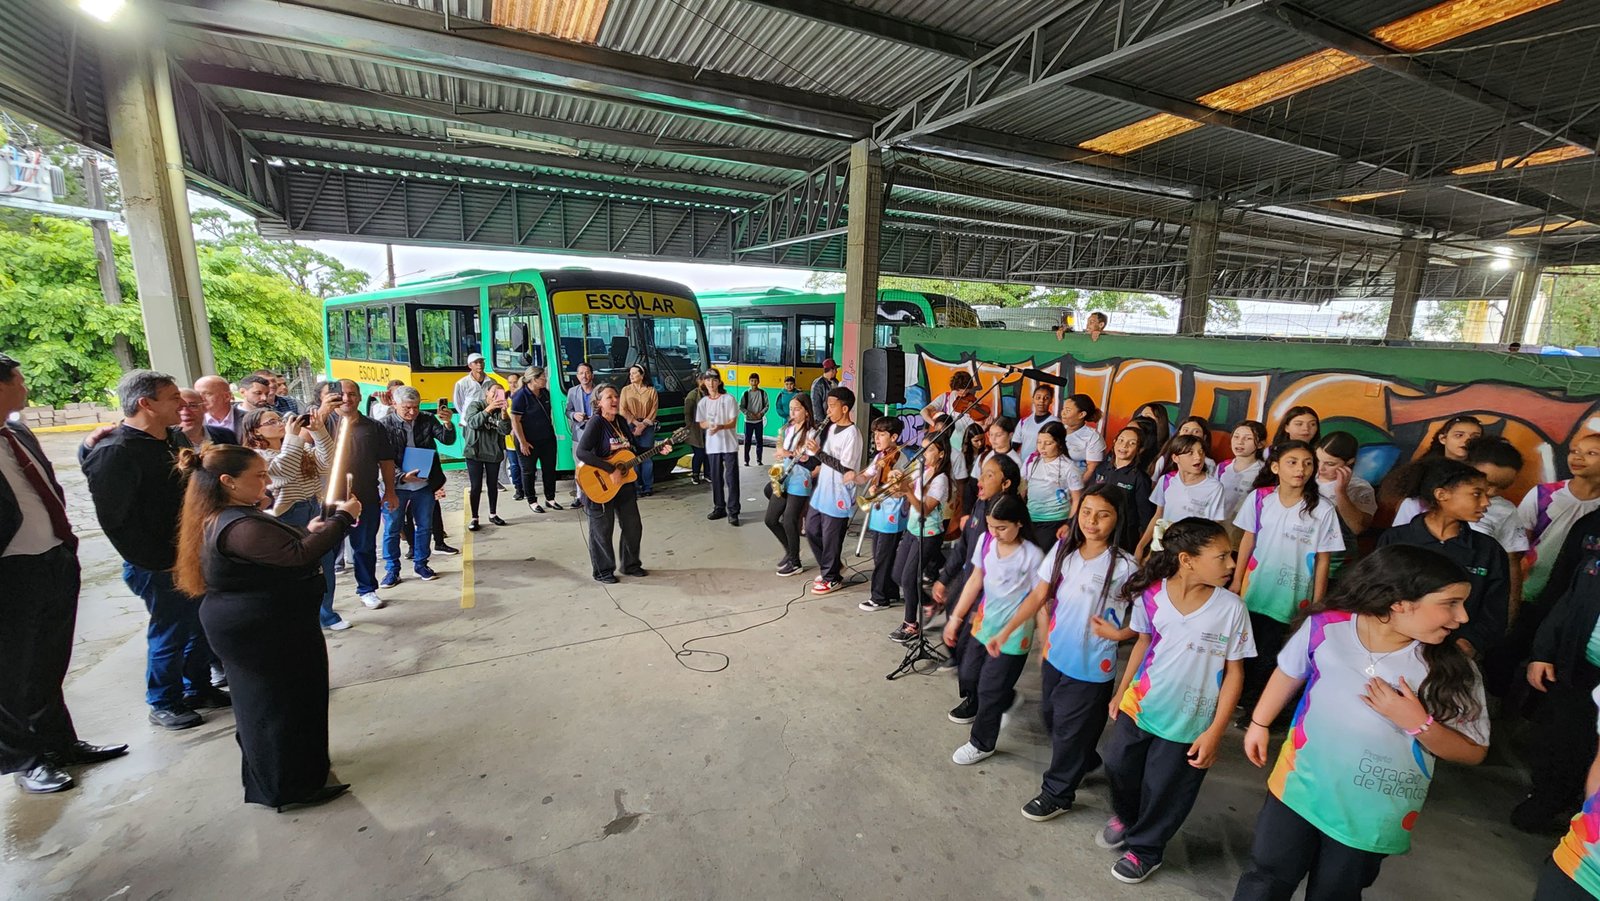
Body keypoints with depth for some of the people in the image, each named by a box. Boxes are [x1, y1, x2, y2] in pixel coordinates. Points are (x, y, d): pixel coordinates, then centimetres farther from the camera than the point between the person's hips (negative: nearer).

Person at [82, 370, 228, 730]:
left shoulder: (172, 440, 7)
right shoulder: (114, 452, -18)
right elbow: (115, 520, -19)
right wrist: (161, 562, -16)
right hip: (160, 566, -7)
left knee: (201, 626, 18)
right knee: (169, 634, 7)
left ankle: (199, 688, 36)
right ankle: (163, 704, 27)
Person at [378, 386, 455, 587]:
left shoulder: (428, 420, -2)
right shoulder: (385, 425, -9)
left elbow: (447, 440, -9)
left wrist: (448, 424, -29)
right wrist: (402, 477, -22)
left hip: (424, 485, 2)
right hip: (396, 486, -2)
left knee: (424, 526, 13)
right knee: (392, 529, 8)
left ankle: (421, 564, 28)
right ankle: (392, 569, 21)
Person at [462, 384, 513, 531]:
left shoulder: (500, 410, 4)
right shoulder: (475, 405, -5)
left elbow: (506, 431, -10)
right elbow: (473, 423, -24)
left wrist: (503, 413, -24)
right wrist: (488, 409, -34)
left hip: (494, 453, 3)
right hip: (474, 453, -3)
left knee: (493, 485, 12)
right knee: (476, 487, -2)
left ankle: (493, 514, 27)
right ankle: (474, 518, 10)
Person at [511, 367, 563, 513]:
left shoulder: (545, 392, 4)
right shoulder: (521, 396, -16)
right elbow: (515, 421, -17)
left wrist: (551, 432, 17)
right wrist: (522, 442, -19)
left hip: (547, 439, 7)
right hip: (530, 442, -6)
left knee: (550, 469, 10)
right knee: (529, 471, 7)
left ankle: (550, 499, 22)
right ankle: (532, 502, 18)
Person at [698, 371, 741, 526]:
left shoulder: (728, 399, -5)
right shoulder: (703, 402, 7)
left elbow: (733, 423, -8)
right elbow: (701, 424, 10)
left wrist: (720, 427, -26)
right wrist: (709, 425, -13)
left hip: (729, 445, -4)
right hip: (712, 446, 4)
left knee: (731, 478, -4)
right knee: (716, 478, 10)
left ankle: (732, 512, -1)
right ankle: (719, 508, 23)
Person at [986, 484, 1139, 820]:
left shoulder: (1124, 566, -19)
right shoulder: (1064, 549, -5)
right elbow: (1038, 596, -1)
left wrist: (1119, 633, -24)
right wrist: (1006, 631, -5)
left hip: (1091, 667, -5)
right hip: (1055, 655, 5)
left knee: (1071, 730, 11)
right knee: (1050, 716, 23)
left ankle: (1057, 793, 35)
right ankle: (1085, 763, 51)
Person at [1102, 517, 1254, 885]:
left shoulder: (1231, 608, -18)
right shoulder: (1151, 595, -14)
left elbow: (1234, 672, -10)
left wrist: (1215, 731, -11)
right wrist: (1121, 693, 10)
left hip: (1188, 724, -2)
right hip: (1138, 706, 2)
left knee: (1164, 791, 13)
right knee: (1118, 767, 18)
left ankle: (1145, 849, 40)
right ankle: (1125, 816, 50)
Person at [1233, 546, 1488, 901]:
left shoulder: (1453, 671, -17)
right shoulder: (1325, 626, -16)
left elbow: (1474, 752, -7)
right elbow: (1289, 673, 3)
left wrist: (1419, 723, -26)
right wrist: (1259, 723, 11)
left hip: (1373, 815, 0)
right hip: (1300, 786, 0)